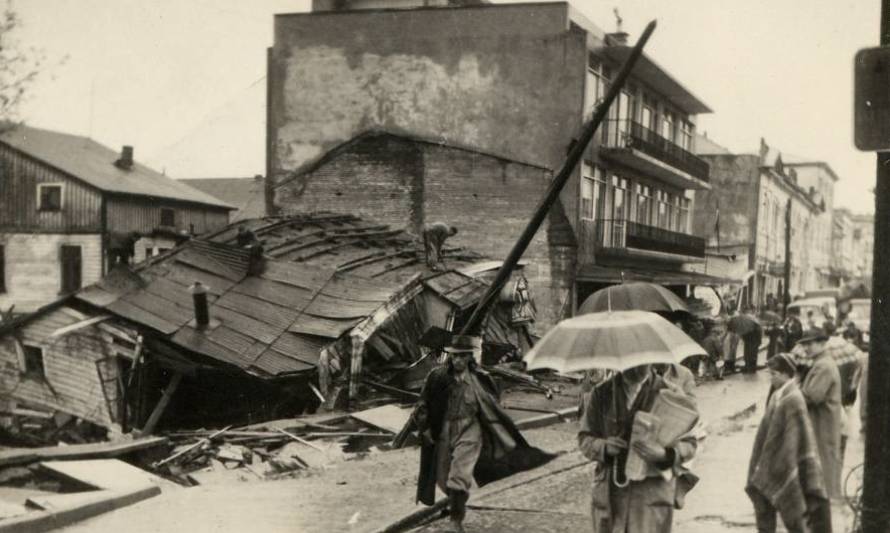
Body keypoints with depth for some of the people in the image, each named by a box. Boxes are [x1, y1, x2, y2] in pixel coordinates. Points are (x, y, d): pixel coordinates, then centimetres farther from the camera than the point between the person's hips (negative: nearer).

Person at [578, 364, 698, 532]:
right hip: (610, 494, 3)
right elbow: (585, 439, 7)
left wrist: (664, 454, -23)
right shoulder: (602, 394, 5)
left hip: (652, 494, -3)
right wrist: (603, 447, -16)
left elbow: (688, 444, -2)